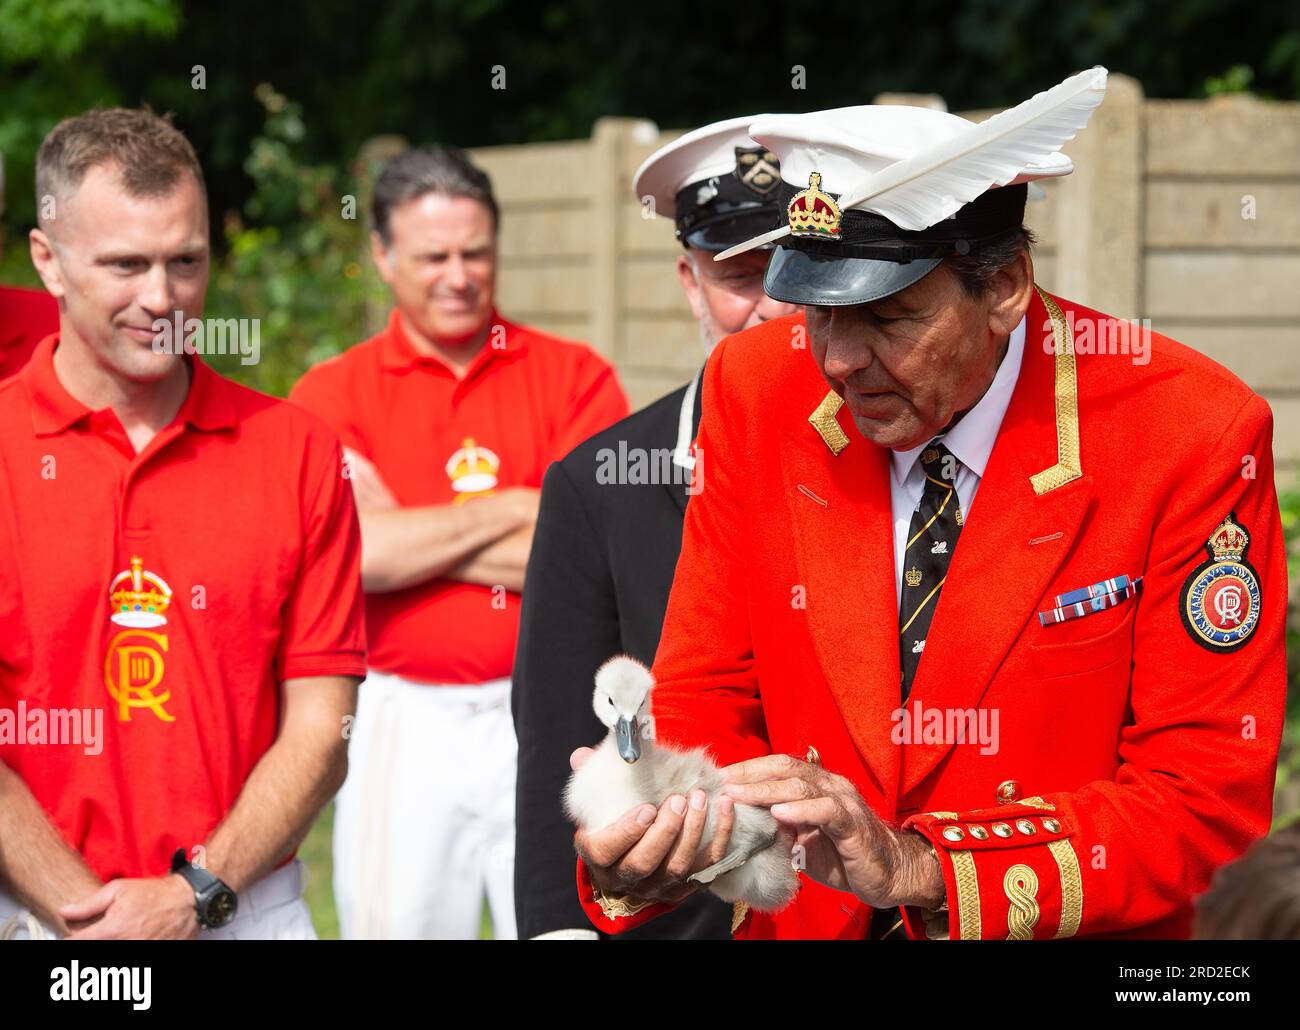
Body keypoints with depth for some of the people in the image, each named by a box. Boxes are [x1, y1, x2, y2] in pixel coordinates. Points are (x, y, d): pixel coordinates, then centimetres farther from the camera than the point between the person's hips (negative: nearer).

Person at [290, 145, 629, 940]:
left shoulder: (574, 376, 4)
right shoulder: (333, 394, 4)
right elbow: (352, 552, -11)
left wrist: (414, 539, -7)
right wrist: (513, 508, -6)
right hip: (404, 723, 0)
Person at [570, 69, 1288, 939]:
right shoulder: (758, 394, -3)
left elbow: (1206, 791, -11)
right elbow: (710, 703, 2)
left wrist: (918, 867, -21)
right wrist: (637, 861, -18)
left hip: (1077, 928, -2)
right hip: (802, 924, 3)